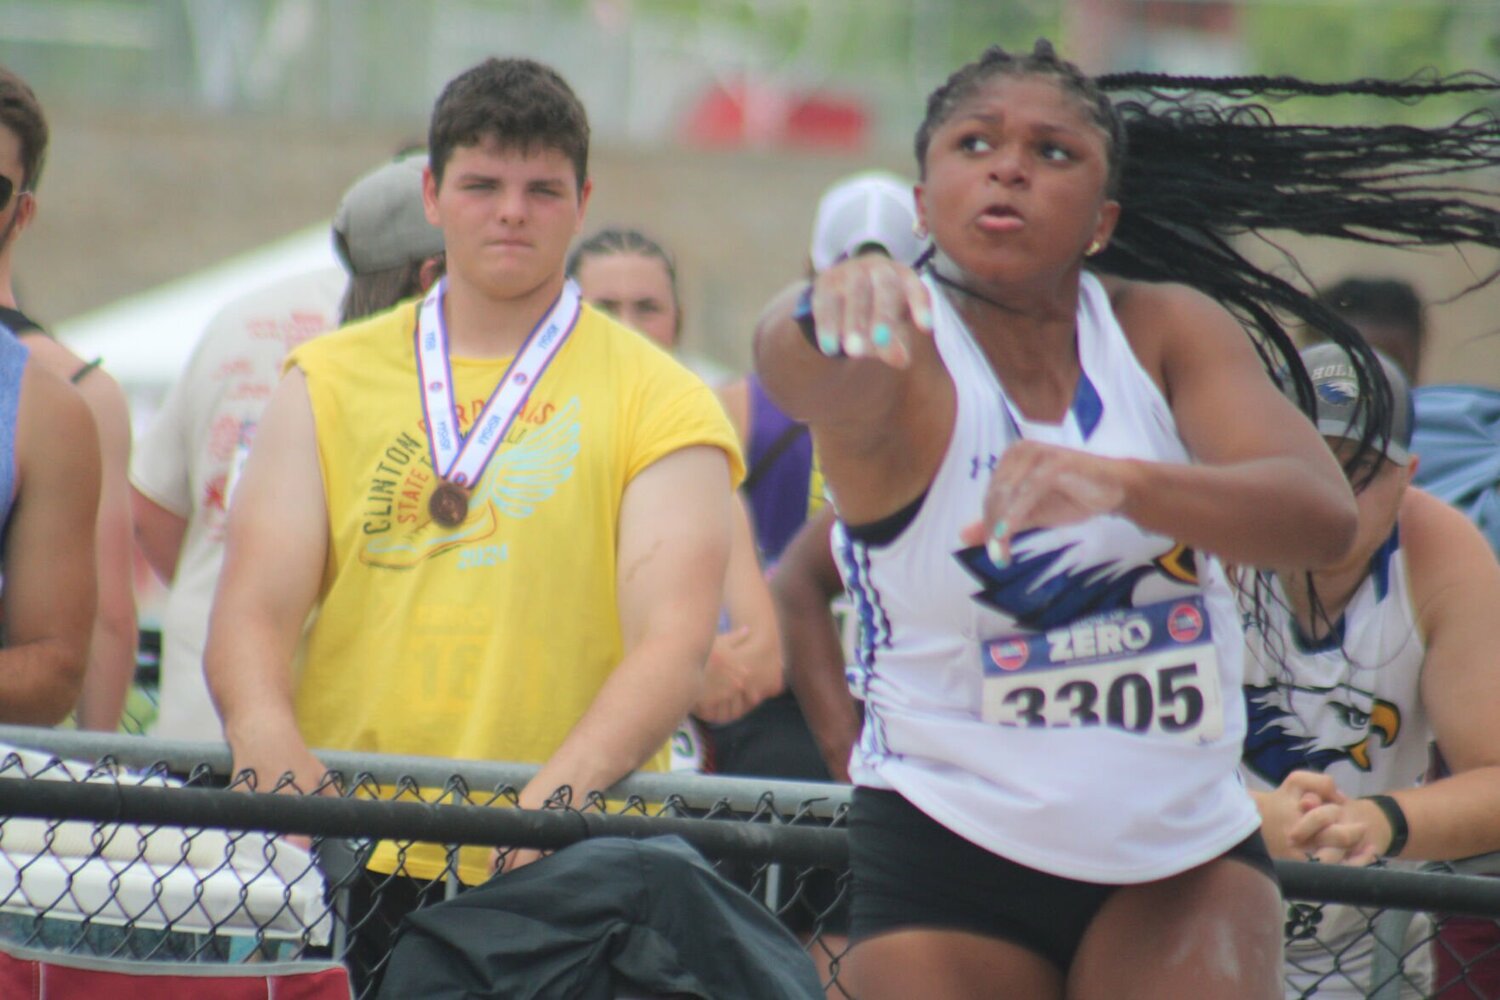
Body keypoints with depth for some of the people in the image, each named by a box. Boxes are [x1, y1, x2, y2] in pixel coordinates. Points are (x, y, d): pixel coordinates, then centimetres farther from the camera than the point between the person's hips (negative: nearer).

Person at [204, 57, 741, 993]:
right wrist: (266, 731, -19)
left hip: (557, 879, -2)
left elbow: (673, 644, -8)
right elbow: (254, 609, 3)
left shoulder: (661, 402, 4)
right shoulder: (330, 381, 12)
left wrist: (571, 781, -26)